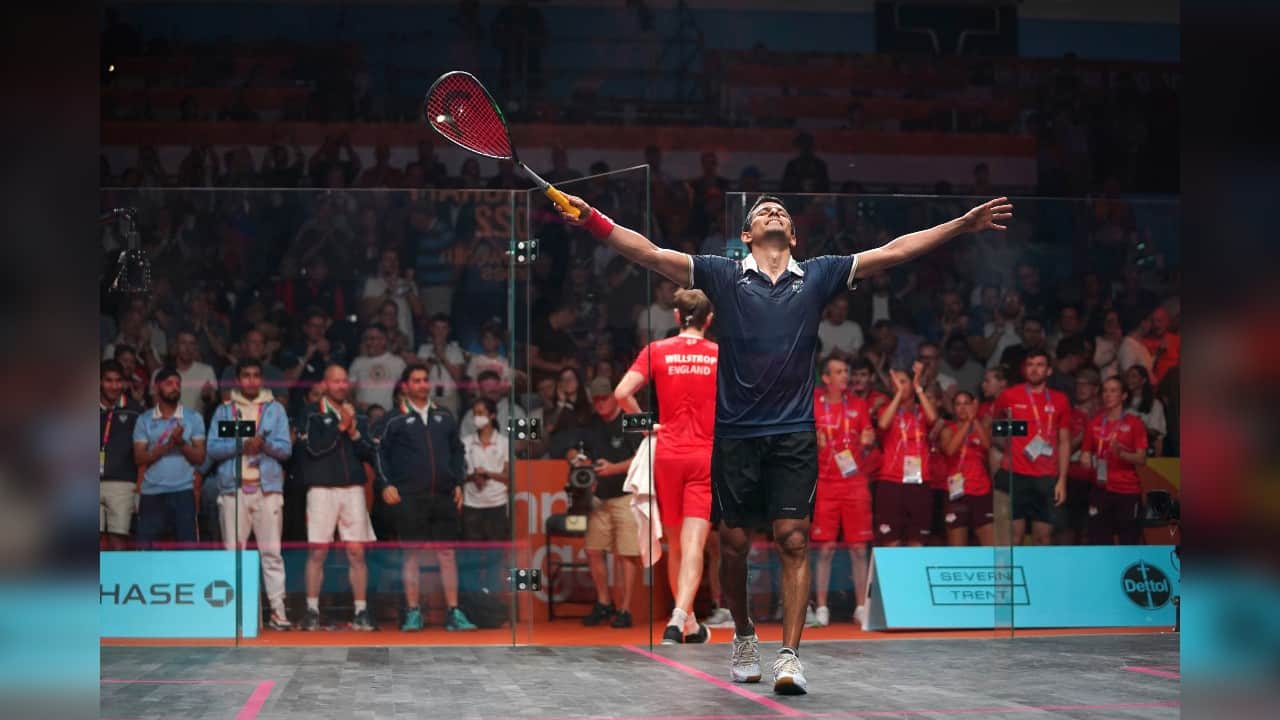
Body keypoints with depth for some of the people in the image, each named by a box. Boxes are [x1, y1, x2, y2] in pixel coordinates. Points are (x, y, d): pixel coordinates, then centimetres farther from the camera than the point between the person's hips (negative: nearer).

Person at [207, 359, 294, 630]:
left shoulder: (275, 409, 12)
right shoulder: (224, 411, 12)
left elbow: (286, 448, 3)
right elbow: (213, 448, 1)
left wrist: (265, 444, -15)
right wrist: (242, 445, -13)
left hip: (268, 488, 0)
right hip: (233, 488, 1)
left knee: (272, 551, -5)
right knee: (233, 550, -1)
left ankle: (278, 608, -6)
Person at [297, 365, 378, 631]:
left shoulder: (357, 416, 15)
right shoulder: (312, 413, 3)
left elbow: (369, 454, 9)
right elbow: (314, 447, -10)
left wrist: (354, 433, -6)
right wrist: (340, 426, -7)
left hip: (353, 489, 3)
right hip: (322, 488, -3)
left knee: (357, 552, 0)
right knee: (317, 551, -3)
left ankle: (361, 612, 5)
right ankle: (312, 612, 4)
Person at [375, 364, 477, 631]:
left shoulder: (444, 417, 15)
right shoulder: (394, 419, 4)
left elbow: (457, 451, 20)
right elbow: (380, 452, 3)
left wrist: (458, 483, 11)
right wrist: (386, 485, -6)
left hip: (443, 496, 3)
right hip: (409, 497, -3)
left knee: (447, 552, 2)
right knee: (412, 553, -1)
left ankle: (453, 612, 5)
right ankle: (413, 612, 5)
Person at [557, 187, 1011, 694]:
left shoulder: (819, 276, 9)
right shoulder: (723, 274, 5)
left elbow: (893, 252, 7)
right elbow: (650, 254, -2)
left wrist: (963, 225, 3)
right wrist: (593, 222, -13)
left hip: (794, 434, 0)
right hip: (735, 434, 0)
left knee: (793, 541, -7)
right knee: (733, 543, 7)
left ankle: (789, 656, -5)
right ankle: (744, 637, 28)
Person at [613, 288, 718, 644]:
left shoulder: (657, 351, 2)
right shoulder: (721, 354, 1)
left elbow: (621, 393, -8)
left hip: (668, 454, 1)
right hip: (706, 457, -1)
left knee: (675, 544, 14)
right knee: (694, 544, -8)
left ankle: (689, 623, 23)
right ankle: (679, 618, -25)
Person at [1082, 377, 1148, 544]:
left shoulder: (1133, 423, -1)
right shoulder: (1095, 422, 9)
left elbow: (1141, 459, -6)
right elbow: (1086, 451, 15)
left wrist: (1121, 453, -23)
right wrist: (1086, 459, -8)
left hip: (1128, 492, -3)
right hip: (1102, 489, 3)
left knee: (1129, 541, 0)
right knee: (1098, 539, 0)